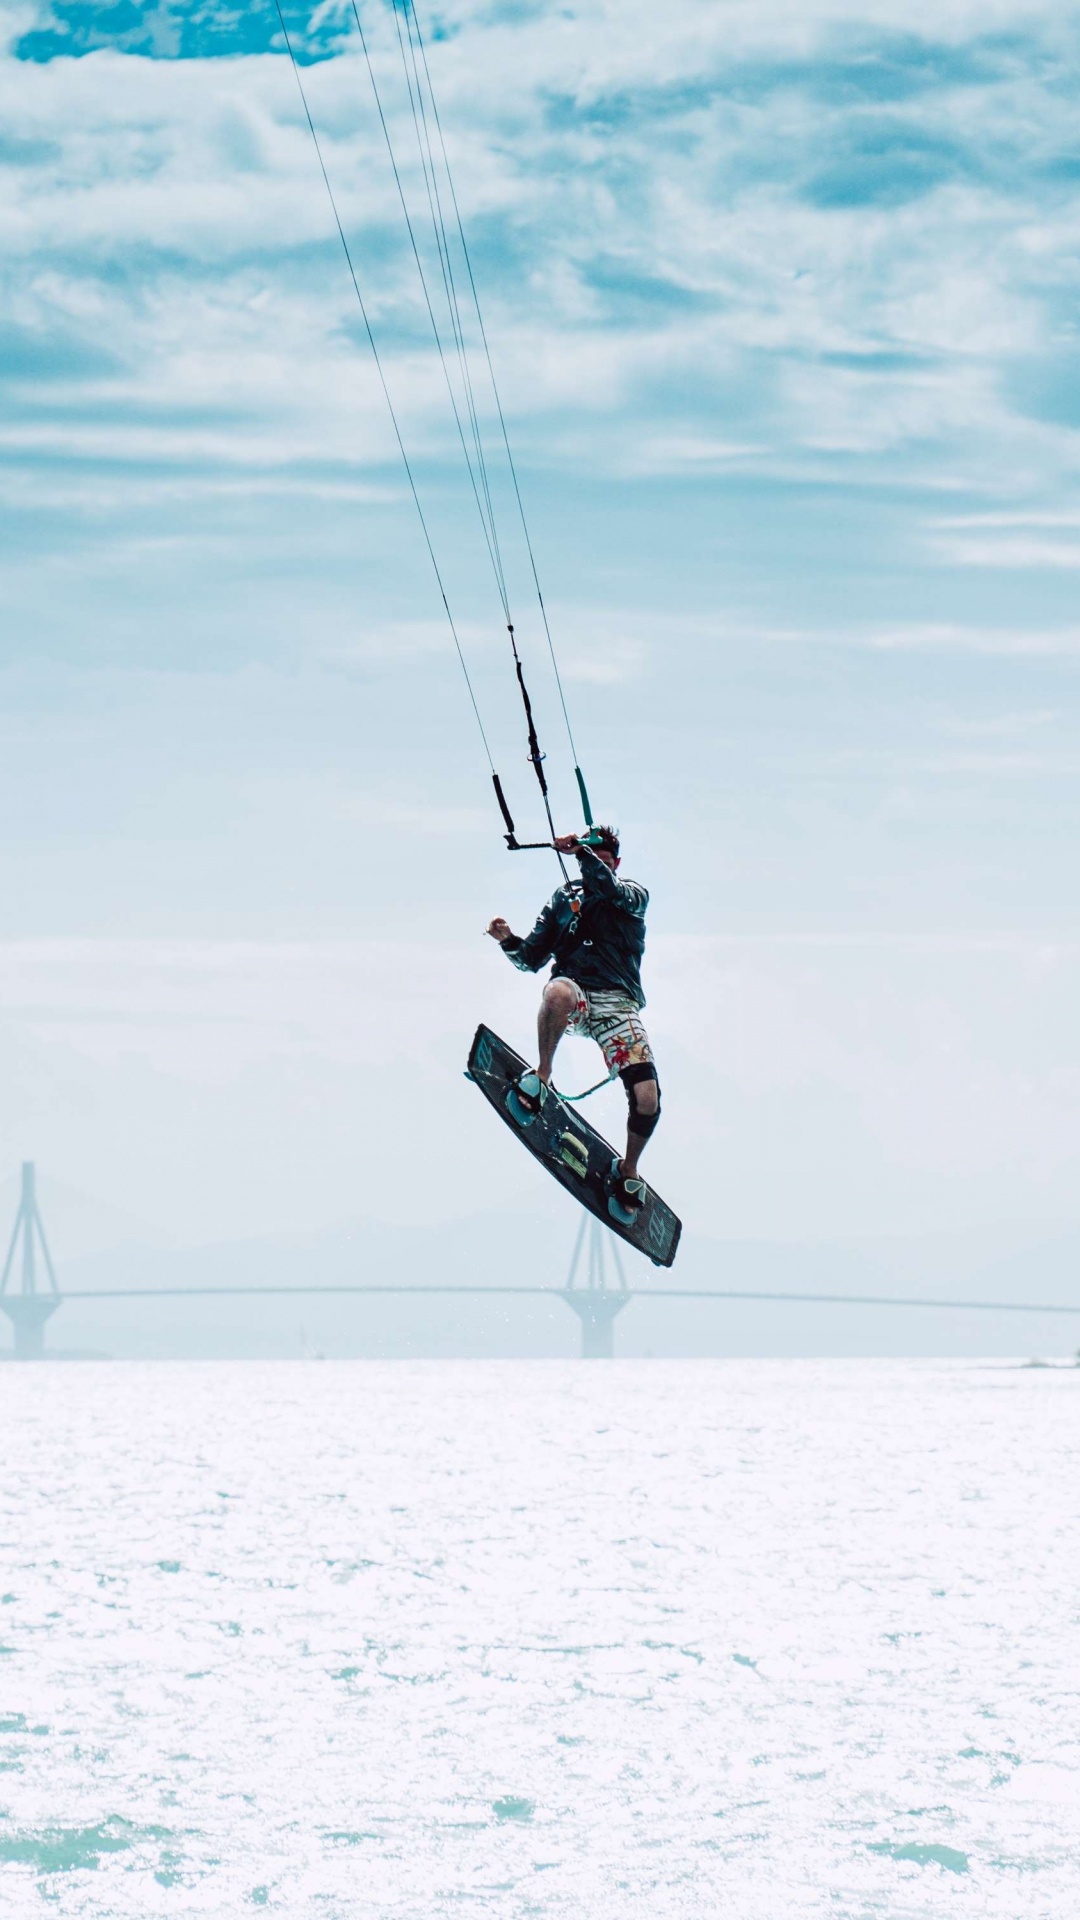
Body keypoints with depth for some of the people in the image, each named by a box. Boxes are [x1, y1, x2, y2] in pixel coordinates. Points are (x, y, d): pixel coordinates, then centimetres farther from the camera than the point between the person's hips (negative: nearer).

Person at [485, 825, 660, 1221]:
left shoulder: (634, 896, 14)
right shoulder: (564, 898, 22)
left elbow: (608, 887, -11)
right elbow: (532, 959, 20)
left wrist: (581, 853, -21)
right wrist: (508, 940, 1)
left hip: (618, 1003, 0)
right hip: (573, 994, 0)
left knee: (646, 1098, -17)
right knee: (559, 990, -42)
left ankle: (629, 1169, 12)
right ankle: (540, 1077, -21)